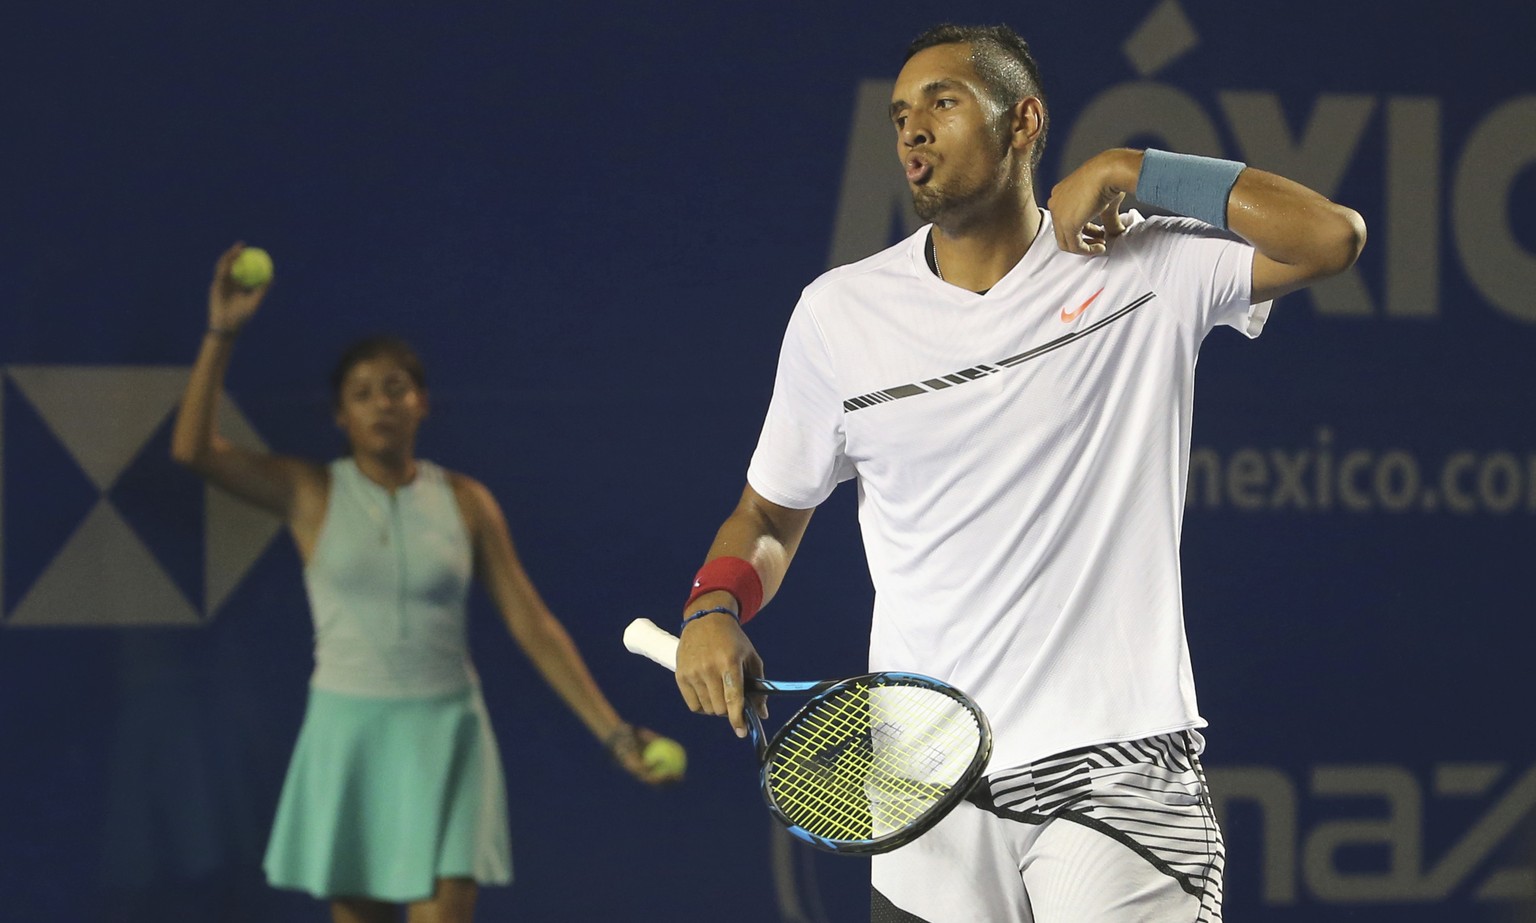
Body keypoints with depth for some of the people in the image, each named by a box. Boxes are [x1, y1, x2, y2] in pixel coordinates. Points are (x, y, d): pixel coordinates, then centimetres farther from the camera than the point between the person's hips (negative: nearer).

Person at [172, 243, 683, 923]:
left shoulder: (465, 503, 2)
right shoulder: (311, 495, 0)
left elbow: (532, 625, 2)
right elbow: (192, 449, -11)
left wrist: (614, 733, -4)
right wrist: (222, 335, -19)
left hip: (444, 739, 0)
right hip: (348, 735, 0)